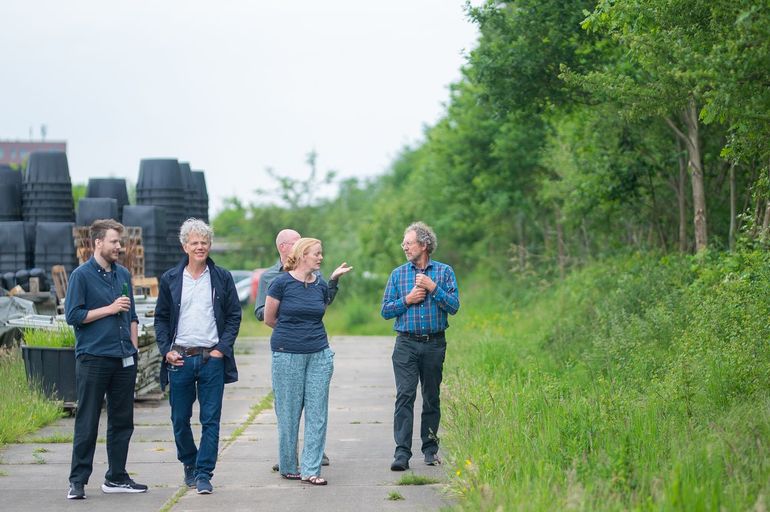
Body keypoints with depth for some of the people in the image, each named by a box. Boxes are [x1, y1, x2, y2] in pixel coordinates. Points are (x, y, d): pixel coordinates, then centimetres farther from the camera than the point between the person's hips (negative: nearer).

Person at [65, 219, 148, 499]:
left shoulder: (123, 274, 14)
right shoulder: (81, 275, -4)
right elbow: (73, 315, -10)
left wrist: (133, 348, 12)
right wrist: (110, 309, -11)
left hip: (124, 360, 6)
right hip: (93, 358, -6)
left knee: (122, 422, 9)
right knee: (87, 423, -3)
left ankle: (116, 477, 18)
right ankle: (78, 481, 2)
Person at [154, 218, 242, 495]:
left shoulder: (222, 278, 5)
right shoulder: (170, 279, 7)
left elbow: (234, 316, 6)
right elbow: (161, 318, 11)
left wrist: (222, 349, -5)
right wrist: (166, 350, -2)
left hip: (212, 358, -1)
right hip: (179, 358, 1)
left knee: (210, 420, -3)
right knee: (180, 420, 8)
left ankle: (204, 474, 1)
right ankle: (189, 465, 28)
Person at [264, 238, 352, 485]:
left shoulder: (321, 285, 6)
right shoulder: (281, 283, -7)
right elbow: (269, 318, 1)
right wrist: (292, 332, 10)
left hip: (319, 354, 4)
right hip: (287, 354, -4)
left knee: (317, 413, 1)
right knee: (288, 413, 4)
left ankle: (311, 470, 5)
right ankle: (288, 467, 18)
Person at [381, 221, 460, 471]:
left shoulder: (444, 272, 6)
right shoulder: (398, 274, 9)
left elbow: (454, 306, -3)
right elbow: (386, 310, 7)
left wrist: (433, 288, -13)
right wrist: (407, 300, -7)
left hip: (435, 344, 0)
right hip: (406, 344, 0)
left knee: (432, 397, 8)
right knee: (405, 395, -11)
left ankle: (430, 449, 19)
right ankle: (402, 452, -14)